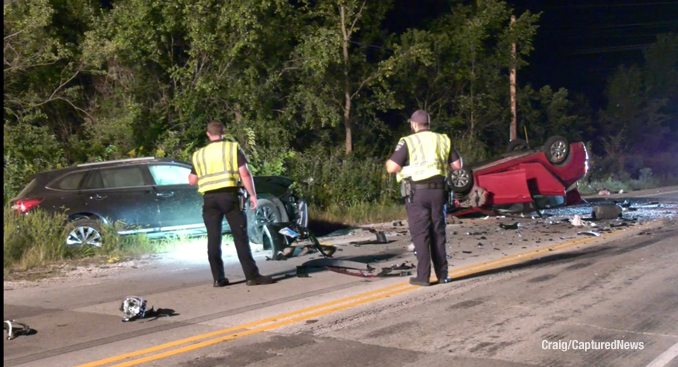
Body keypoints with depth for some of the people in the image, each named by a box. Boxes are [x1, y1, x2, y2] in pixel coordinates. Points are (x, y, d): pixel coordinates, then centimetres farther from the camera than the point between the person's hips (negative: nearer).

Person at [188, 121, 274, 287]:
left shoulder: (199, 155, 12)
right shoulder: (233, 148, 4)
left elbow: (192, 181, 14)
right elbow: (244, 173, -6)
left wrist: (192, 173, 34)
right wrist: (252, 195, -3)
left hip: (209, 198, 3)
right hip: (229, 195, -3)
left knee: (213, 239, 7)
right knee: (240, 236, -3)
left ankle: (218, 278, 8)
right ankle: (252, 275, -7)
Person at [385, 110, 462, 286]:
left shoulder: (408, 142, -4)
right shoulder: (443, 140, 9)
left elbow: (392, 168, -10)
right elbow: (457, 165, 8)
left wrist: (388, 162, 12)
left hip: (417, 192, -4)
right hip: (438, 190, 4)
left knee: (420, 234, 0)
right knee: (438, 233, 12)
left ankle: (423, 276, -3)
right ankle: (442, 274, 14)